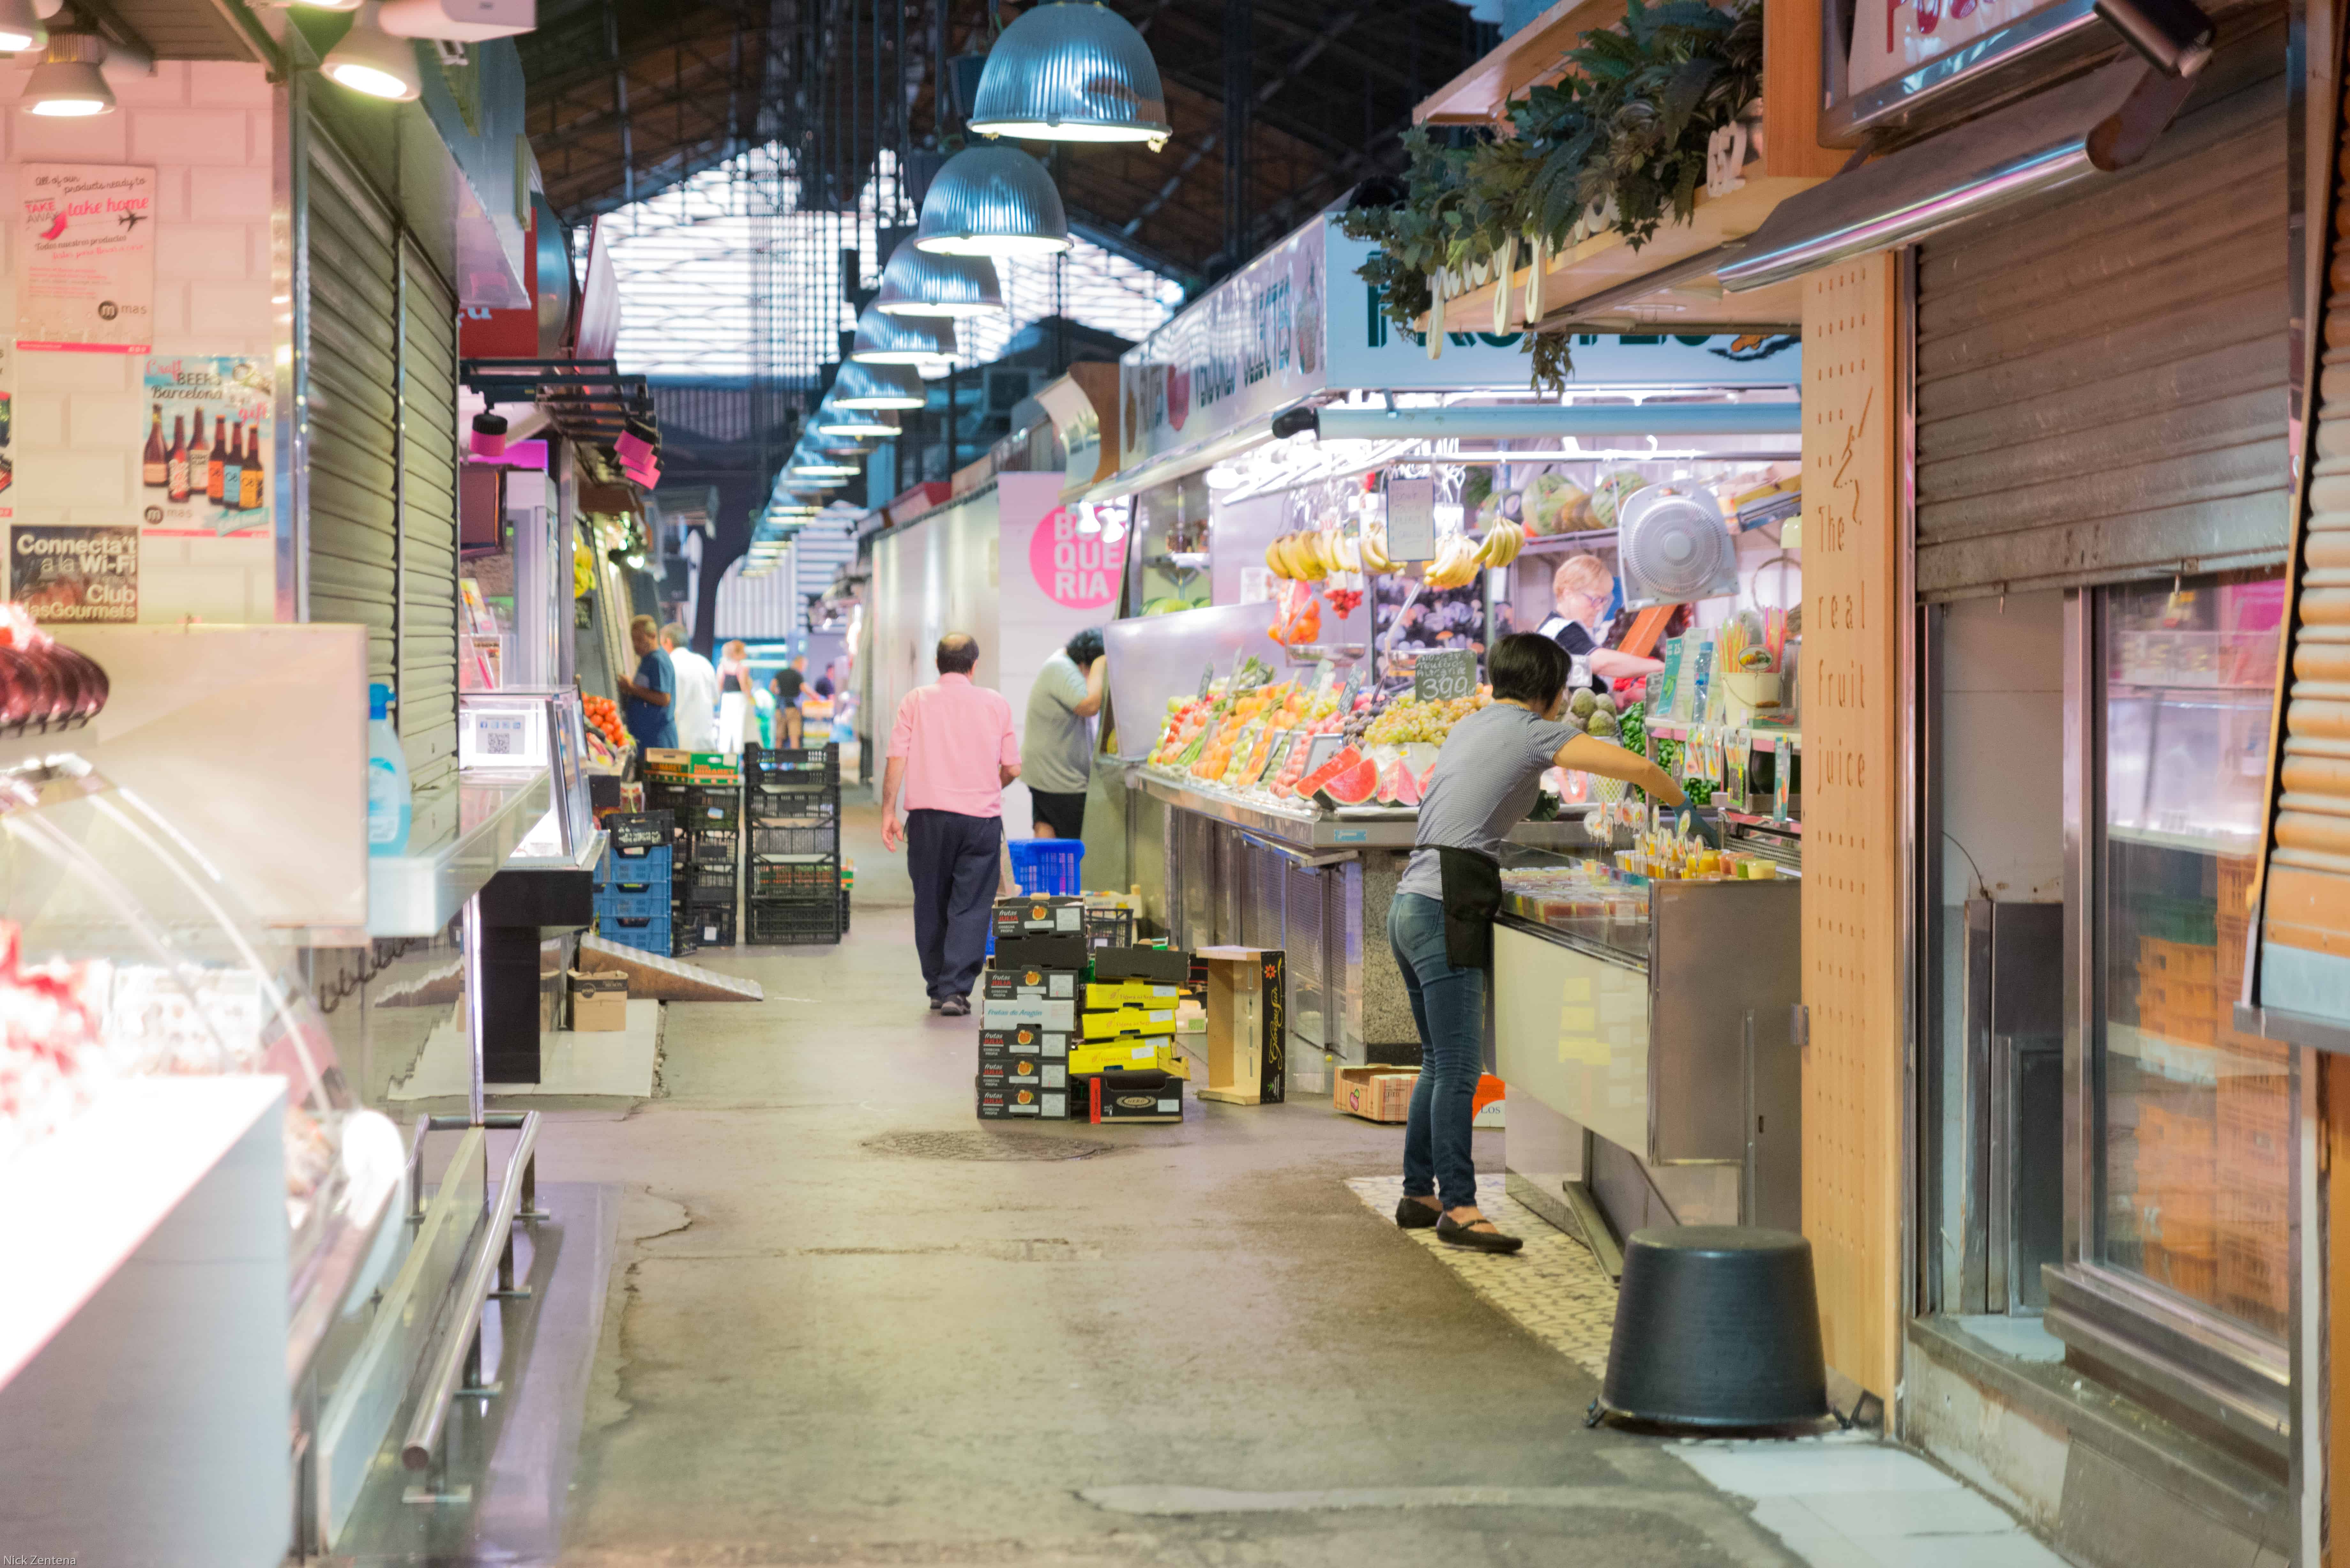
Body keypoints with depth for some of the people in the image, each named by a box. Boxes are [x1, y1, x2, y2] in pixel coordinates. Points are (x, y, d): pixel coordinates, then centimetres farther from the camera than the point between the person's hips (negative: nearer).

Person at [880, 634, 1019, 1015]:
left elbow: (897, 760, -3)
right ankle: (956, 990, -9)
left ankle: (937, 989, 19)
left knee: (931, 905, 12)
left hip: (928, 816, 0)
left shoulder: (916, 701, 3)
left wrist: (888, 812, 2)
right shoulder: (996, 704, 6)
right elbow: (1012, 769, 6)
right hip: (981, 818, 0)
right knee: (970, 908, 1)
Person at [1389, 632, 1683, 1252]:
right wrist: (1682, 803, 10)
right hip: (1447, 910, -9)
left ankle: (1418, 1195, 19)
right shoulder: (1533, 733, -4)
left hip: (1410, 904, 9)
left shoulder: (1471, 726, 20)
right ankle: (1458, 1207, -11)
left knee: (1441, 1063, 15)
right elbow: (1637, 767, -11)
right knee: (1460, 1067, -10)